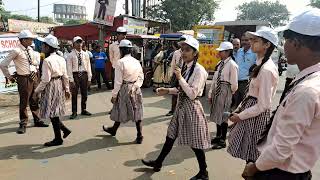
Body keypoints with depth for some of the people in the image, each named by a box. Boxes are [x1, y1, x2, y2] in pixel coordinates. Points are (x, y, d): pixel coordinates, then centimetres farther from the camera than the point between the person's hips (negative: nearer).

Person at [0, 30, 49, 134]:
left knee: (35, 100, 16)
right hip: (24, 79, -7)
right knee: (24, 102, 0)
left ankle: (37, 120, 30)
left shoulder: (30, 49, 8)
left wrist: (37, 64, 16)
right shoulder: (16, 51, -13)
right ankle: (23, 124, 14)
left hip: (34, 77, 7)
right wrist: (9, 76, -4)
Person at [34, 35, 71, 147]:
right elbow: (65, 76, 8)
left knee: (52, 113, 3)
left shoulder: (47, 60, -17)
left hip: (51, 87, -8)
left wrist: (37, 90, -7)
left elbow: (45, 79, -18)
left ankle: (58, 139, 13)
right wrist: (67, 89, 14)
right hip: (59, 85, 8)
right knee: (54, 112, 20)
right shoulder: (61, 59, 6)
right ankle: (65, 129, 20)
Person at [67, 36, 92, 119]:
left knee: (84, 94, 12)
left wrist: (89, 78, 3)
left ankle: (84, 110, 28)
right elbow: (69, 69, -6)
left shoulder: (85, 54, 5)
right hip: (75, 75, -3)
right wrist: (71, 80, -12)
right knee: (74, 94, 3)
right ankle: (74, 112, 15)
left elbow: (88, 67, 7)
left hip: (84, 75, 3)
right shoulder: (71, 55, -4)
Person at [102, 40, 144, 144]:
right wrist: (136, 86, 2)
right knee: (137, 112, 9)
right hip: (136, 90, 5)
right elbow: (141, 77, 5)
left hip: (125, 89, -4)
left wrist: (114, 95, -7)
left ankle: (113, 130, 37)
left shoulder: (121, 62, -14)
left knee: (121, 111, 13)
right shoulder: (137, 61, 3)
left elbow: (118, 81, -14)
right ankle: (139, 136, 13)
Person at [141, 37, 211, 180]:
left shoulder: (199, 70, -19)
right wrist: (168, 90, 4)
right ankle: (158, 163, 35)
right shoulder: (185, 67, 7)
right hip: (181, 105, 8)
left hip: (191, 107, -8)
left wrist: (180, 78, -23)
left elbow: (192, 94, -23)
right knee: (171, 135, 18)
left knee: (195, 143, 5)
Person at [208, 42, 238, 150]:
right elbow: (215, 79, 10)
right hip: (216, 91, 8)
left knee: (223, 116, 2)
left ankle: (222, 141, 18)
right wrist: (210, 93, 9)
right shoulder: (220, 64, 8)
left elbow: (234, 84, -14)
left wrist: (229, 93, 1)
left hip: (225, 92, -8)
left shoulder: (232, 65, -15)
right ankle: (218, 136, 36)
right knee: (217, 114, 18)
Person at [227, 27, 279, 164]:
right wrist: (238, 109, 9)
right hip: (250, 109, 8)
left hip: (257, 116, -8)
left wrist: (240, 116, -14)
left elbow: (263, 105, -22)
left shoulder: (266, 70, -22)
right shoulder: (261, 64, 6)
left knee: (252, 155, 7)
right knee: (249, 153, 20)